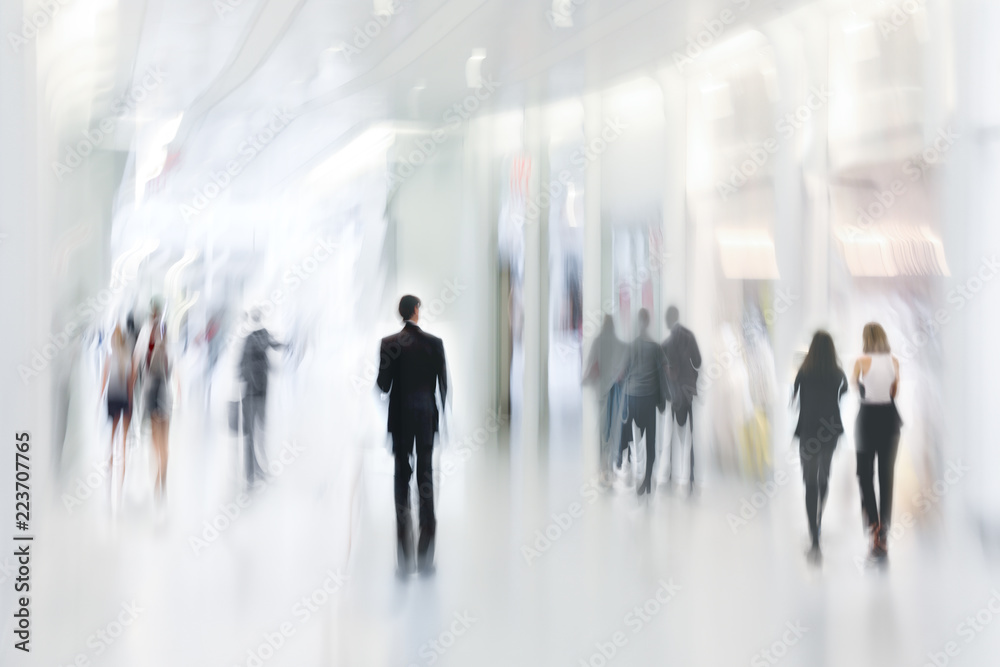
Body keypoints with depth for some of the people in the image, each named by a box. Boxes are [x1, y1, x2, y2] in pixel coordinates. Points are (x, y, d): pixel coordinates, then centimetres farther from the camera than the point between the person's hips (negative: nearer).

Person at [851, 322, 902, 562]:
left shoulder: (862, 361, -10)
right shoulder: (894, 361, 1)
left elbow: (853, 383, 10)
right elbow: (896, 391, 11)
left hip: (868, 417, -4)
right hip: (890, 417, 4)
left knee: (865, 474, 6)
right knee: (887, 475, 9)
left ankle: (874, 526, -11)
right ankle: (884, 534, 11)